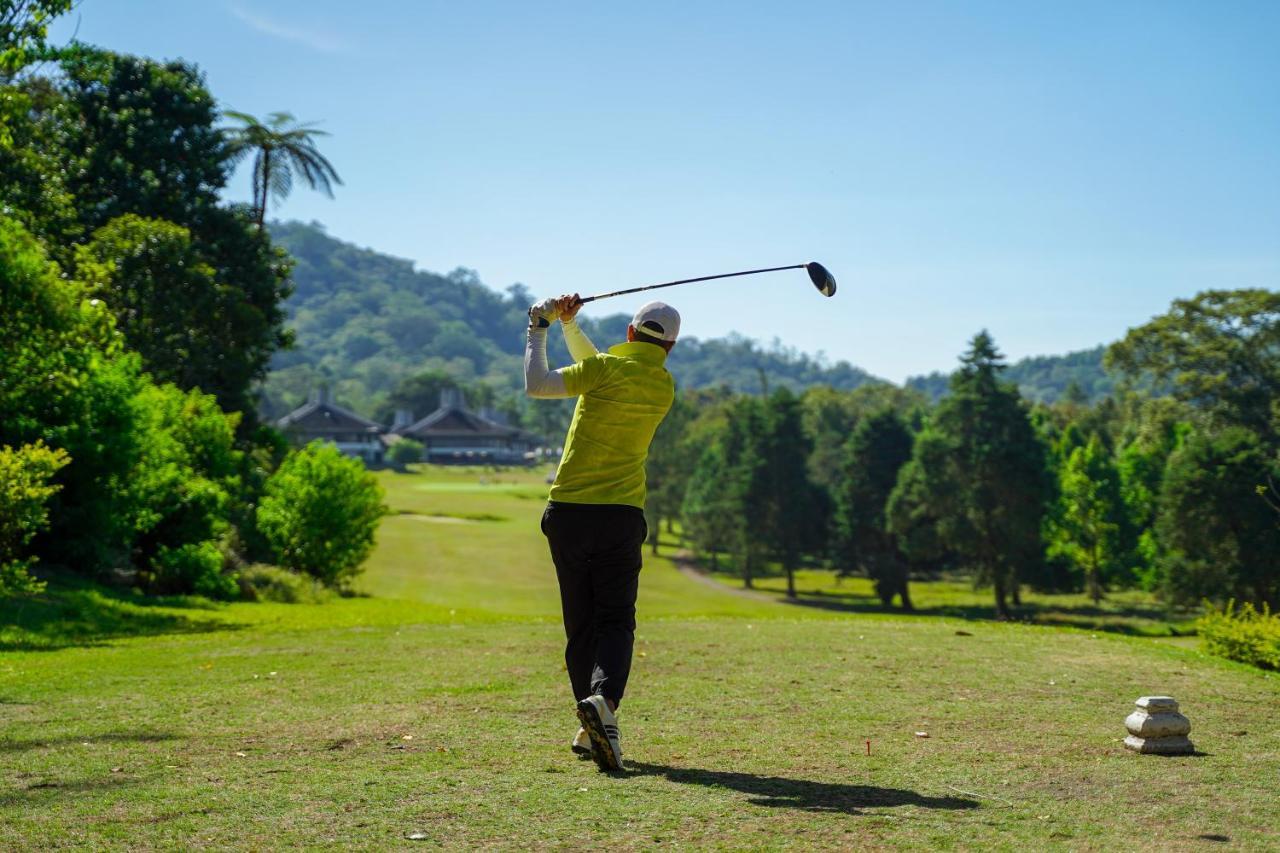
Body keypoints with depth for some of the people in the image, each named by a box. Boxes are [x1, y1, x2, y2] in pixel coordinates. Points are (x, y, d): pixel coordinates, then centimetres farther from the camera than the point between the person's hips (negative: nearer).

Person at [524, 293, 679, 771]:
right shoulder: (665, 387, 9)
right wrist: (568, 325, 11)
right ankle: (604, 699, -28)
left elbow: (537, 386, -17)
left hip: (568, 512, -1)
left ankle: (593, 730, 12)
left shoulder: (608, 368, -6)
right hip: (621, 515, 1)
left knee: (581, 623, 9)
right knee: (616, 621, 0)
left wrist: (539, 329, -4)